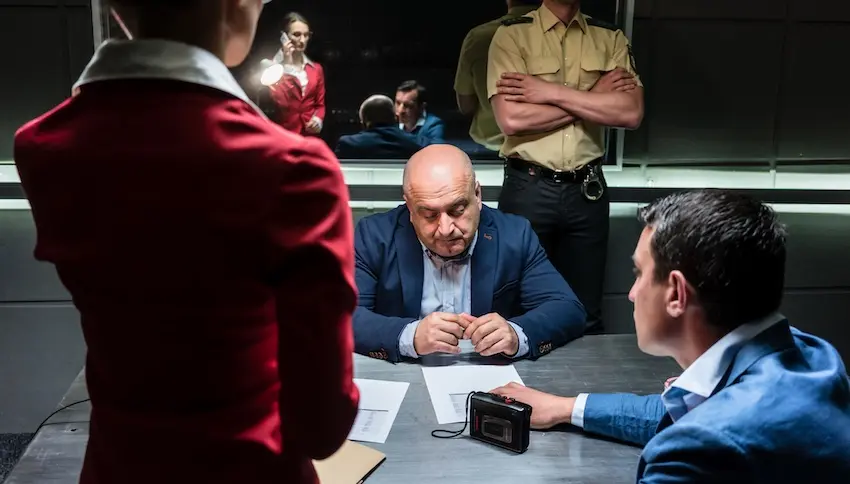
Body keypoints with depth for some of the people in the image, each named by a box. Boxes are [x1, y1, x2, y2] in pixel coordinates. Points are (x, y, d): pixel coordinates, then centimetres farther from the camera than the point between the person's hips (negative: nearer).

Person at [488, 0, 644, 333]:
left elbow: (631, 112, -6)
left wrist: (551, 92, -12)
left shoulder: (611, 39, 8)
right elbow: (511, 118, -15)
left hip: (588, 189, 3)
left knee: (586, 316, 12)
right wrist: (596, 97, -8)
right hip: (527, 189, -2)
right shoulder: (512, 34, -2)